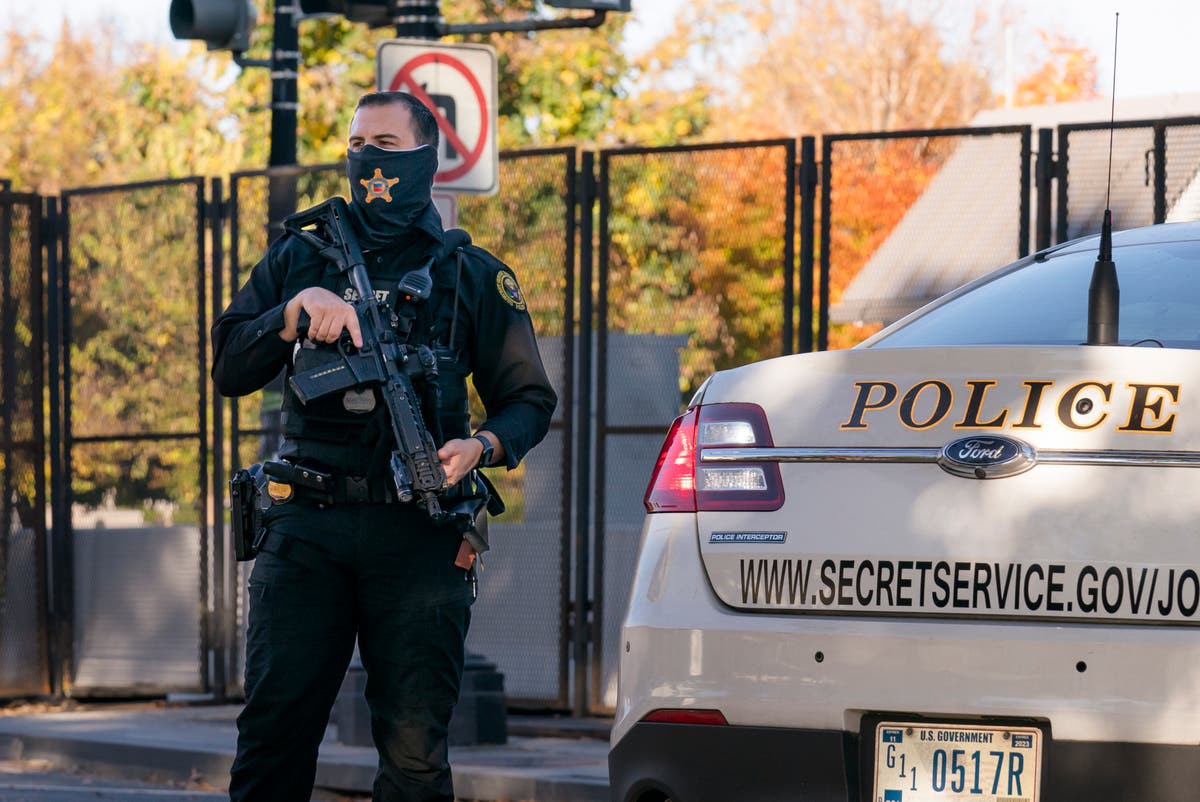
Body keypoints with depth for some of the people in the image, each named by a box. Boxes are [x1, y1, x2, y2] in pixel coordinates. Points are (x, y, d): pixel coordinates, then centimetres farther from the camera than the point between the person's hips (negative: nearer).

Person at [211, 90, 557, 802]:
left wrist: (482, 446, -9)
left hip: (418, 535, -1)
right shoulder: (300, 258, 17)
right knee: (273, 734, -4)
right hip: (306, 527, 1)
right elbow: (231, 369, 9)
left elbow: (530, 401, 12)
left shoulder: (472, 275, 12)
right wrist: (296, 312, -8)